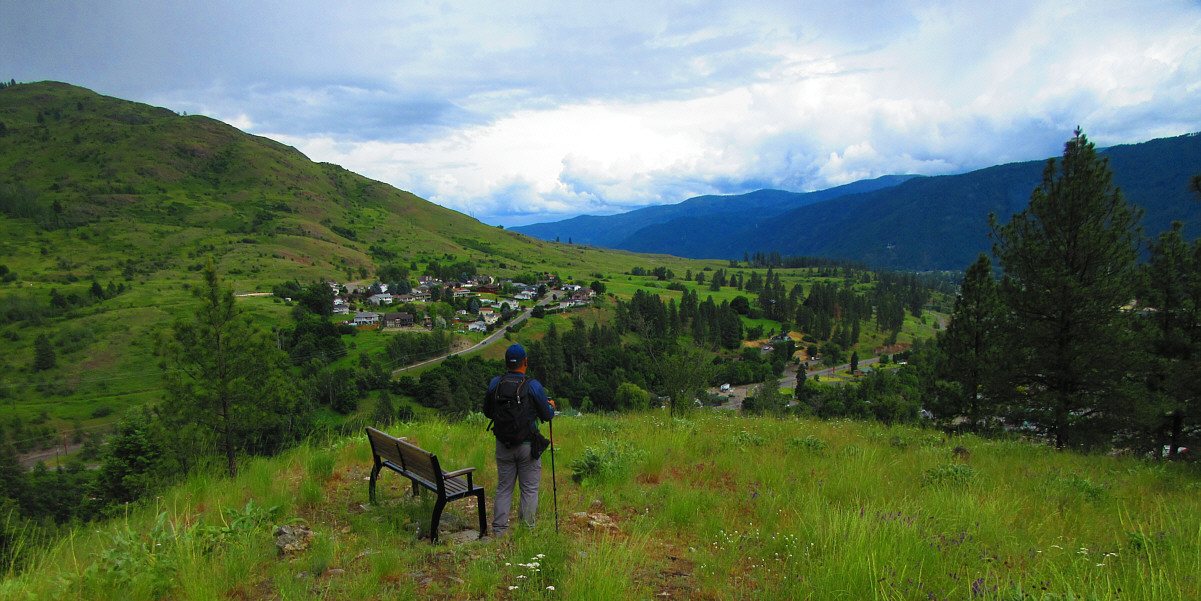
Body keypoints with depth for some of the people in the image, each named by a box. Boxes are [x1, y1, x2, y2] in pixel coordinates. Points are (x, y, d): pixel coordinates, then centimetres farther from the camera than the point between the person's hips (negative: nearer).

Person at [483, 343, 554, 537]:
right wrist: (551, 406, 18)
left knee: (503, 488, 13)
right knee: (529, 489, 7)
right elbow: (547, 415, -3)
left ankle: (498, 530, 14)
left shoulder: (495, 383, -3)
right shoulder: (533, 386, -12)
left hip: (503, 446, 3)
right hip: (528, 446, -3)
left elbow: (487, 412, 8)